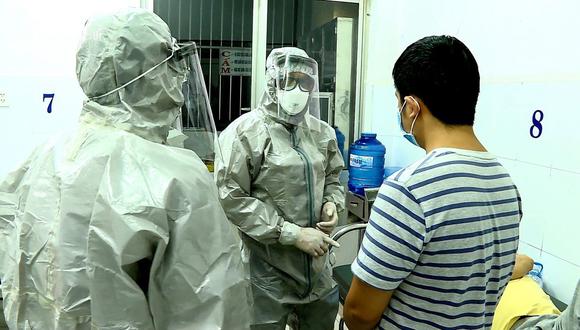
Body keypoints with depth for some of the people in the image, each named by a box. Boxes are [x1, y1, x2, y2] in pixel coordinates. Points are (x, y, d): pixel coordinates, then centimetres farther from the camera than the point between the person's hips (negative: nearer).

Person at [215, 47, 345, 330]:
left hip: (316, 262, 6)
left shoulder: (321, 132, 7)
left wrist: (332, 203, -3)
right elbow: (231, 198, -19)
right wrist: (292, 233, -19)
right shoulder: (246, 132, -14)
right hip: (267, 267, -6)